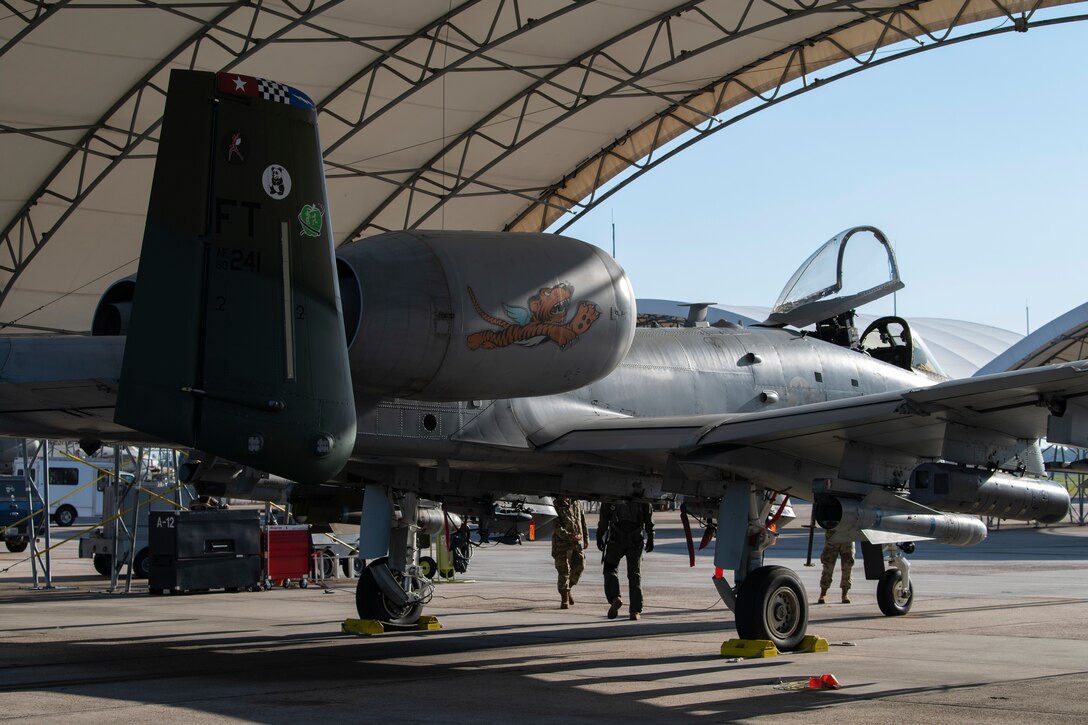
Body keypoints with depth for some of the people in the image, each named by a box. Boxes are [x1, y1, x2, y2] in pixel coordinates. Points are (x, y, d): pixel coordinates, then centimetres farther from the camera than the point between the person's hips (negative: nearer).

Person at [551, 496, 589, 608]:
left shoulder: (577, 503, 10)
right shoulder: (555, 505, -5)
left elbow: (583, 522, 17)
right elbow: (556, 527, -13)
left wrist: (586, 538, 15)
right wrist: (569, 536, -22)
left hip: (578, 542, 4)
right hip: (562, 542, -4)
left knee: (579, 567, 3)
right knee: (564, 571, -3)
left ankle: (568, 588, 27)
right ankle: (564, 599, 5)